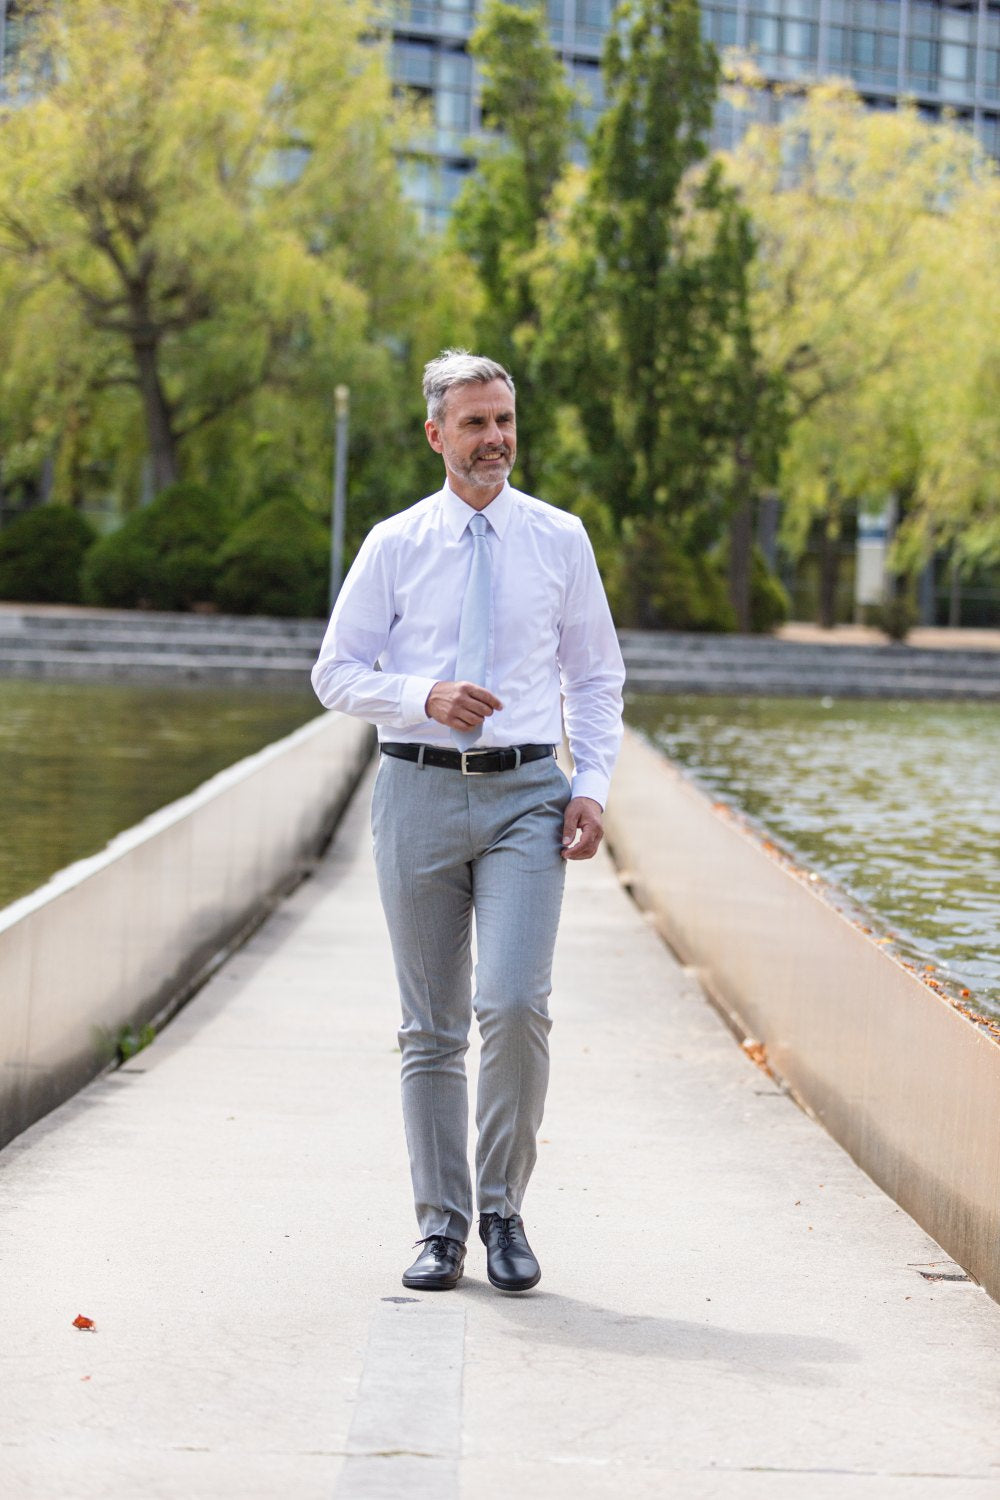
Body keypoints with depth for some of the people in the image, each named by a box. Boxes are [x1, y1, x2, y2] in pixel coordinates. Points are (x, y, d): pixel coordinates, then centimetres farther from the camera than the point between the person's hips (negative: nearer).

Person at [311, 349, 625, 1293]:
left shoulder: (560, 540, 7)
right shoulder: (394, 545, 5)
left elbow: (596, 676, 12)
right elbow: (337, 673, 6)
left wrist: (593, 784, -2)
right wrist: (425, 695, -12)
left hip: (526, 794, 0)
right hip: (419, 790, 1)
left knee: (516, 1004, -16)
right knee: (431, 1027, 5)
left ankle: (503, 1210, 2)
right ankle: (441, 1226, 15)